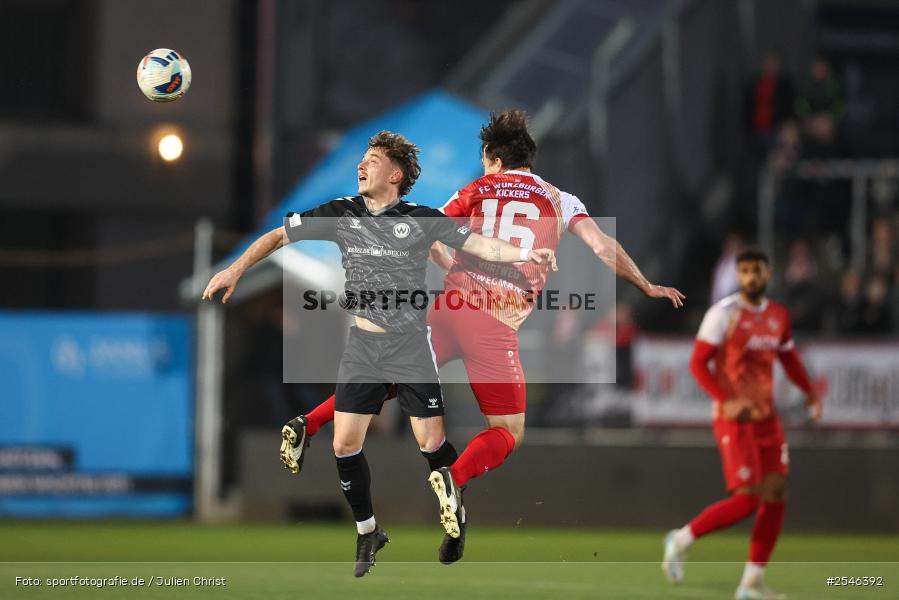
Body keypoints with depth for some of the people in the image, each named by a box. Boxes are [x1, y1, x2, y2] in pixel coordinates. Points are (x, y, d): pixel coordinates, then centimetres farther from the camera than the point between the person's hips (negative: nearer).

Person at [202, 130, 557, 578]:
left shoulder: (422, 220, -7)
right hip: (362, 344, 3)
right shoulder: (340, 215, 0)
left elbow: (480, 244, -9)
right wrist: (236, 269, -7)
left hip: (411, 345, -3)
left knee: (431, 442, -5)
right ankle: (367, 533, 15)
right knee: (345, 444, -2)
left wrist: (525, 253, -26)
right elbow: (278, 236, 4)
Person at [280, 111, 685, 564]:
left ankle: (306, 425, 13)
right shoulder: (562, 201, 11)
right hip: (497, 326, -2)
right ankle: (454, 477, -24)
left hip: (452, 305, 2)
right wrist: (647, 287, 14)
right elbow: (603, 248, 1)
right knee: (509, 434, 5)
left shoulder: (479, 189, 14)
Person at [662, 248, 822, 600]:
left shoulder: (779, 316, 11)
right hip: (734, 419, -7)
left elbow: (789, 358, 25)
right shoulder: (724, 314, -10)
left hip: (767, 418, 7)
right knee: (747, 500, -13)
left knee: (776, 496, 0)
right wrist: (726, 401, -25)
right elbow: (698, 363, -13)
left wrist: (810, 392, 9)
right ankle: (682, 539, 8)